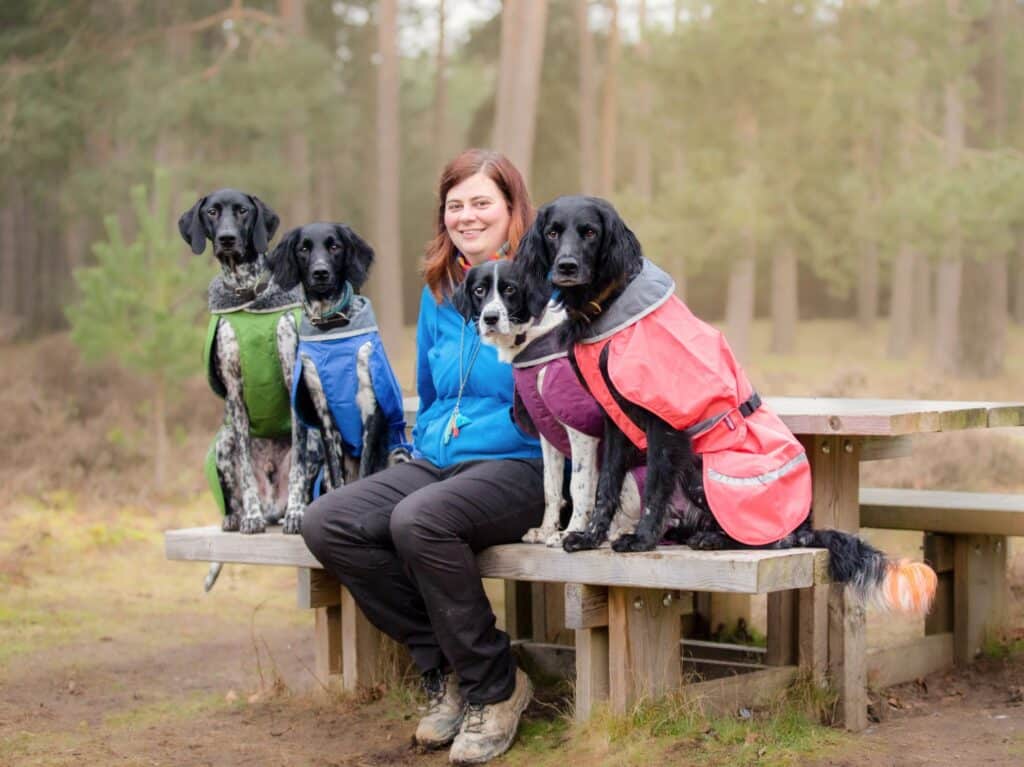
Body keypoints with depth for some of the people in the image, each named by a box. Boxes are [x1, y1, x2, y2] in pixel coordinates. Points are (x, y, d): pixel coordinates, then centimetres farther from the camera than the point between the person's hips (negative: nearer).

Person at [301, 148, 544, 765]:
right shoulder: (438, 293, 17)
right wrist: (425, 444, 13)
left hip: (520, 465, -7)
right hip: (436, 461, 7)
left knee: (418, 520, -36)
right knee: (325, 524, -15)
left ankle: (494, 687, -16)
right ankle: (446, 668, -4)